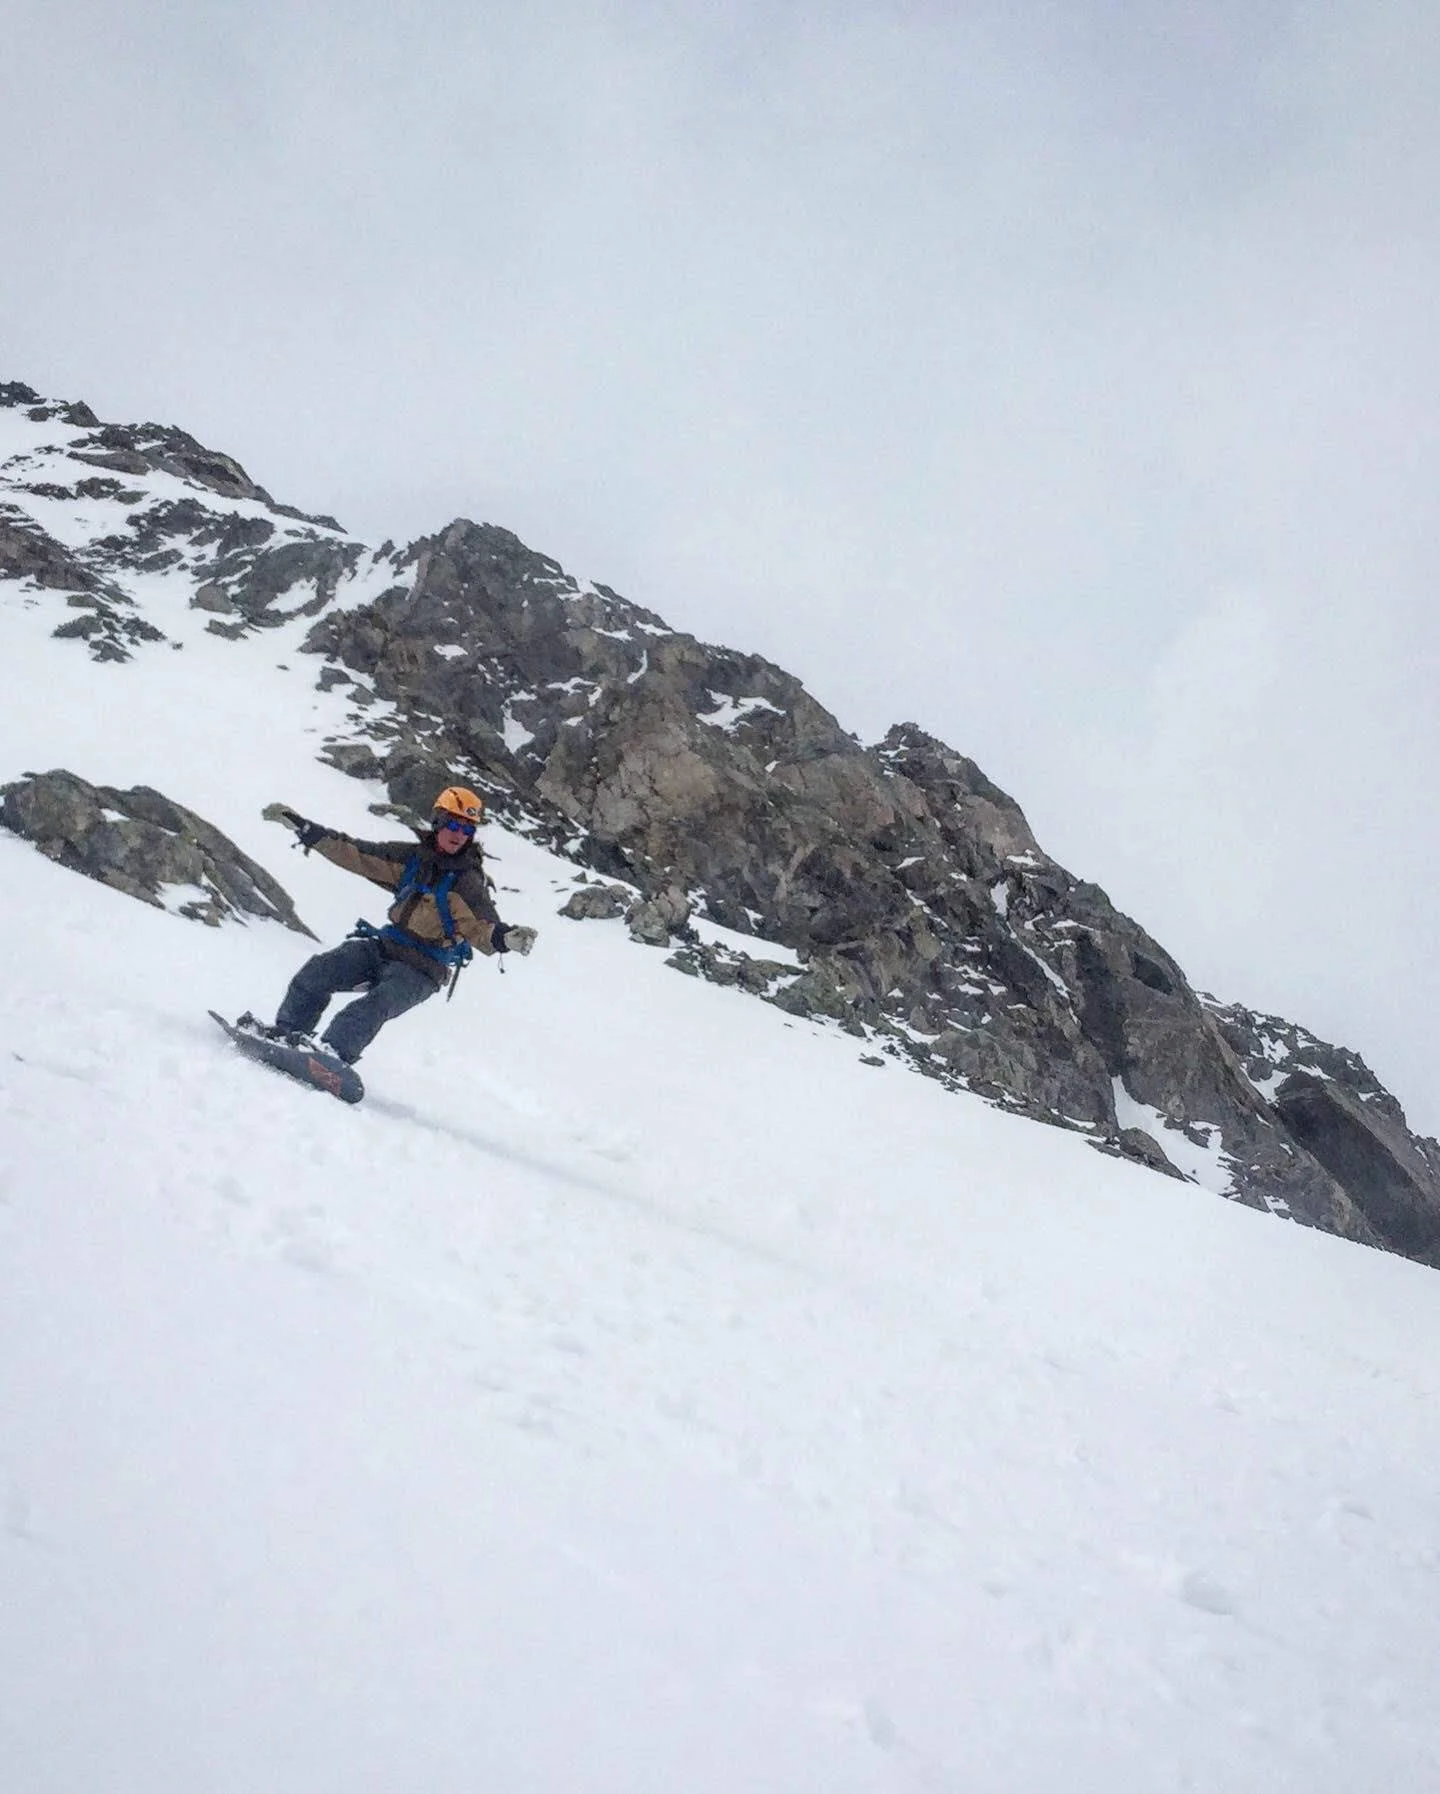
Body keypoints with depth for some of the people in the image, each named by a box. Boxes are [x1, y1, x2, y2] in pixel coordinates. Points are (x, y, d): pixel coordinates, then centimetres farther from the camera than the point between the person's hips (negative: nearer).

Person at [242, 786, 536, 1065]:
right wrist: (302, 827, 5)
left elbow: (483, 930, -19)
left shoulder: (469, 881, -9)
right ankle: (286, 1032, 0)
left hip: (421, 970, -5)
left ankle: (333, 1053, -42)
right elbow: (356, 854, 8)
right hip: (385, 946, 6)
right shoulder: (412, 857, 5)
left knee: (374, 1006, -31)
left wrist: (506, 939, -44)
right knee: (318, 971, -10)